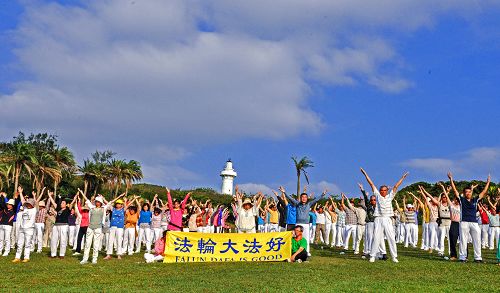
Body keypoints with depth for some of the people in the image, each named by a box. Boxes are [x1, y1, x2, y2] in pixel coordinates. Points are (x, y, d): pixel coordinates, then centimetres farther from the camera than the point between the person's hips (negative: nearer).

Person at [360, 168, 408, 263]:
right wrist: (365, 174, 11)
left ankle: (394, 256, 4)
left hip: (387, 220, 1)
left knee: (391, 238, -2)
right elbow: (371, 184, 9)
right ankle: (372, 256, 5)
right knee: (376, 238, 0)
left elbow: (396, 186, 10)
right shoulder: (377, 195, 10)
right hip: (378, 219, -1)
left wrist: (402, 177, 8)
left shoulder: (390, 196, 11)